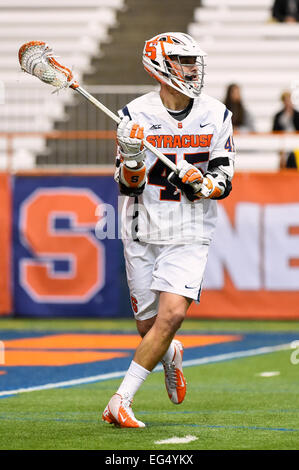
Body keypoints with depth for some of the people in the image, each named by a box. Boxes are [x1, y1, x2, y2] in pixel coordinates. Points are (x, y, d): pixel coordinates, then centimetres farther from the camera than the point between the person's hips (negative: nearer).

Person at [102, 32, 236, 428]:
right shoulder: (137, 115, -5)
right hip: (144, 233, 0)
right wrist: (131, 159, -25)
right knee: (149, 326, 4)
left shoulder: (216, 116, 1)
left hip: (190, 236, 0)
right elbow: (127, 186, -4)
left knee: (172, 314, -18)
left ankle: (121, 402, -14)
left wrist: (204, 185, -19)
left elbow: (225, 181, 2)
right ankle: (171, 355, 42)